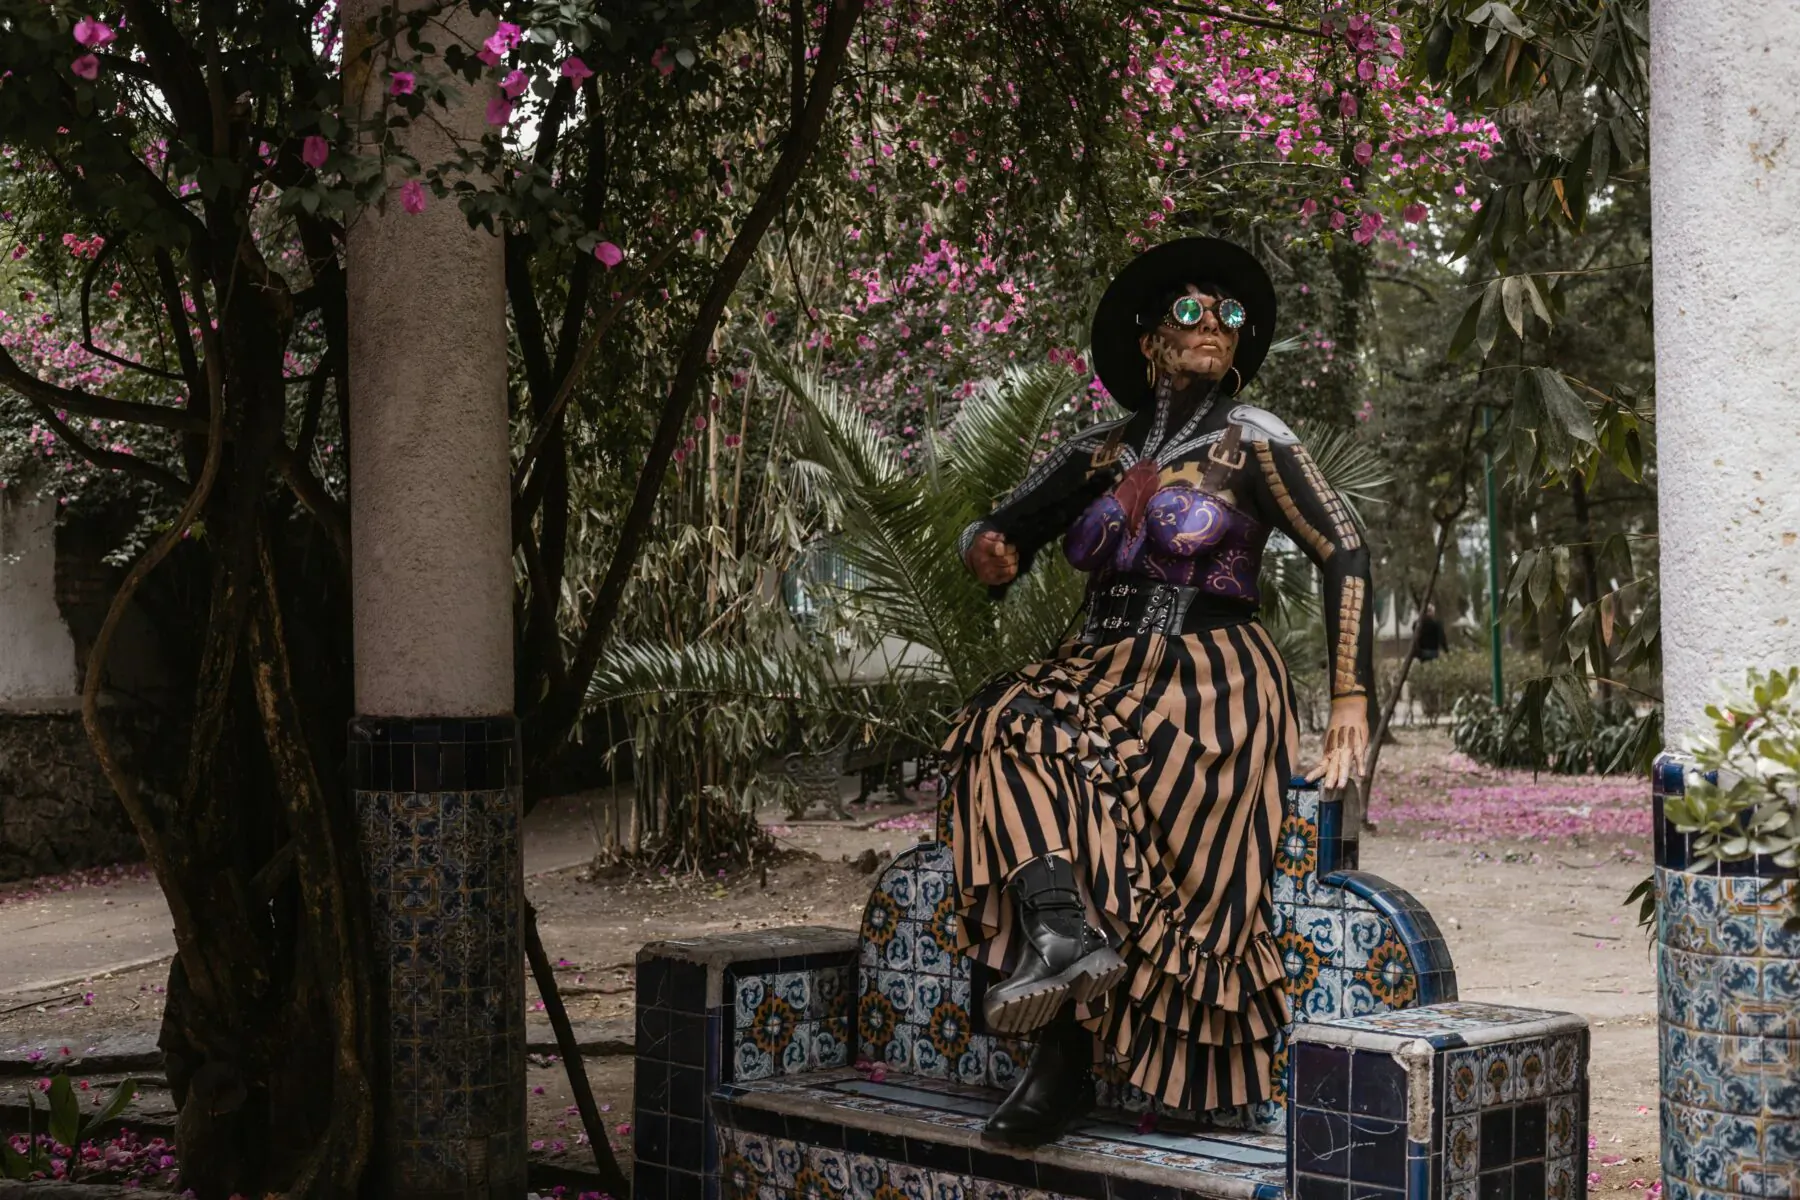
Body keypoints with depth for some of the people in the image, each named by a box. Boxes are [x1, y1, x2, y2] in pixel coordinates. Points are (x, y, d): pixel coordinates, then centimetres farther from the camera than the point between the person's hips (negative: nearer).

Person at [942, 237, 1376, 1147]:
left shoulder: (1252, 442, 2)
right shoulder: (1098, 455, 15)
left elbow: (1344, 552, -3)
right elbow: (998, 534, 20)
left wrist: (1350, 699, -11)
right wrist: (989, 550, -7)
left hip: (1208, 688, -4)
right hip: (1102, 676, 4)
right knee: (1005, 728, -30)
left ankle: (1065, 1060, -19)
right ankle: (1064, 933, -44)